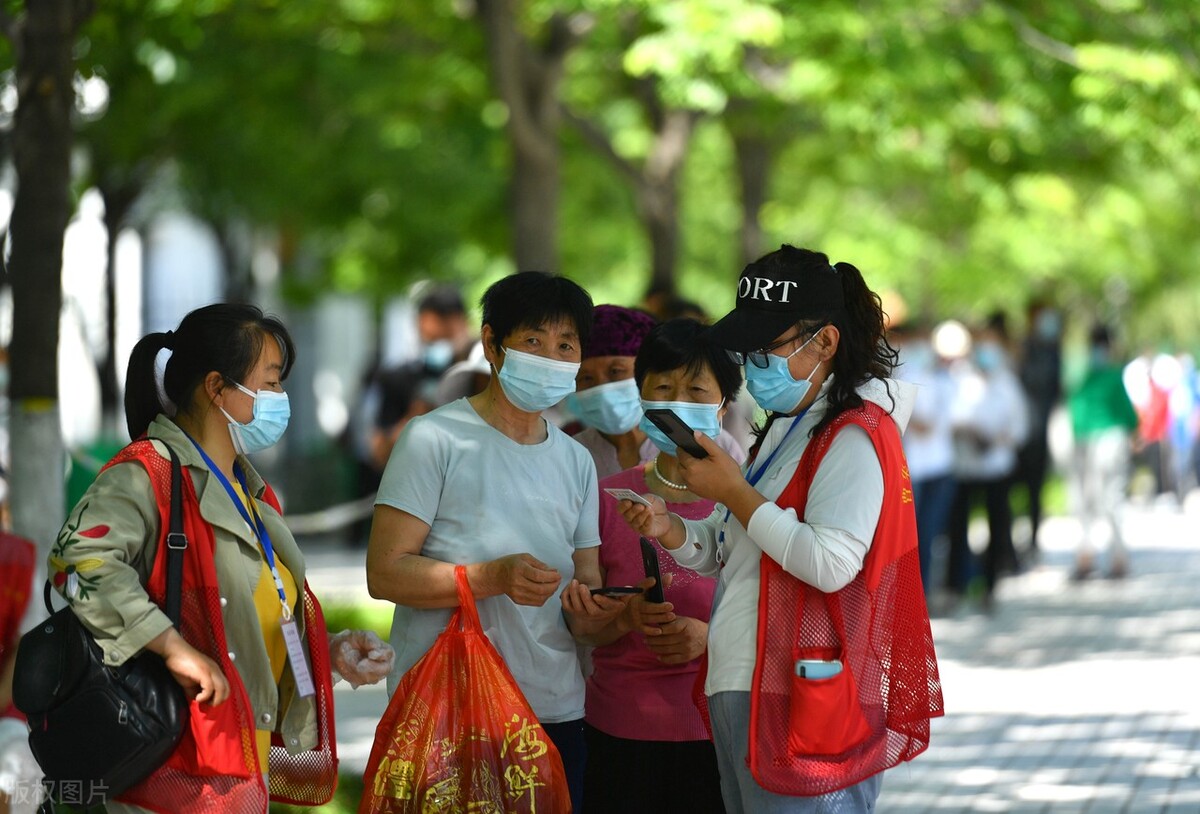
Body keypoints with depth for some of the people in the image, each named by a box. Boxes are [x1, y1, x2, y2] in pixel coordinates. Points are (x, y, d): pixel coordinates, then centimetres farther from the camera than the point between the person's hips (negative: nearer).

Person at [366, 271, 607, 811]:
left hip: (555, 713, 5)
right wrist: (495, 577, -23)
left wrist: (594, 606, -9)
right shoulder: (435, 439, -3)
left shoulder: (577, 462, 16)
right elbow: (384, 573, -10)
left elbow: (585, 581, 16)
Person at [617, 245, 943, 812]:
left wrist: (734, 492, -18)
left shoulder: (854, 436, -12)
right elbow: (734, 550, 24)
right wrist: (673, 532, 4)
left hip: (801, 700, -10)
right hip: (741, 686, 10)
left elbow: (830, 564, -24)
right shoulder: (785, 428, 19)